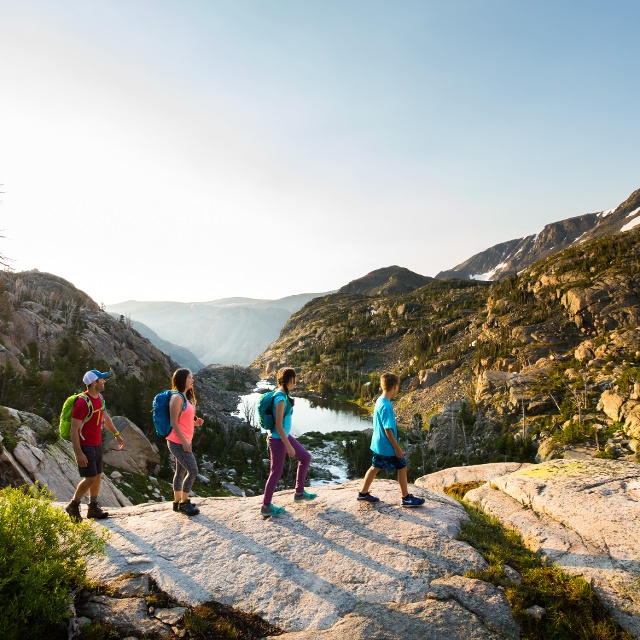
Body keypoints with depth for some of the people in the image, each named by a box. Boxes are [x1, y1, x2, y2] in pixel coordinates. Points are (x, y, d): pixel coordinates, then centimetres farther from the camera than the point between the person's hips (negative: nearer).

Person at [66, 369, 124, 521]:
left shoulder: (100, 398, 4)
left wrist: (116, 434, 21)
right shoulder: (83, 402, -23)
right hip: (85, 447, -8)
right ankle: (73, 506, 16)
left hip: (97, 445, 8)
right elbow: (74, 429, -23)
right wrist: (78, 453, -24)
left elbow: (106, 417, 21)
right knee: (90, 478, -5)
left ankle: (93, 507, 24)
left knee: (98, 476, 12)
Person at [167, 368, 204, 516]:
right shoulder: (177, 397, -16)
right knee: (193, 470, -6)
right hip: (178, 442, -9)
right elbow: (174, 422, -19)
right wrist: (184, 441, -20)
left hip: (184, 441, 9)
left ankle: (178, 502, 25)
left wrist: (195, 422, 2)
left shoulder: (186, 397, 12)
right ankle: (184, 503, 5)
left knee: (181, 471, 14)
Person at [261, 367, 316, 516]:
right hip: (278, 439, -10)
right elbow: (278, 425, -25)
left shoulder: (282, 395, 3)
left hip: (285, 436, 10)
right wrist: (288, 446, -22)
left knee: (305, 457, 18)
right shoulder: (281, 399, -25)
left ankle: (299, 492, 28)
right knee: (276, 472, 4)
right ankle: (266, 506, 21)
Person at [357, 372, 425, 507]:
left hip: (378, 444, 9)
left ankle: (363, 493, 26)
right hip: (387, 447, -9)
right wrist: (397, 448, -17)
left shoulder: (380, 401, 3)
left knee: (375, 467, 17)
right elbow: (388, 430, -24)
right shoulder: (386, 406, -25)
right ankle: (406, 498, 17)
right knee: (402, 467, 6)